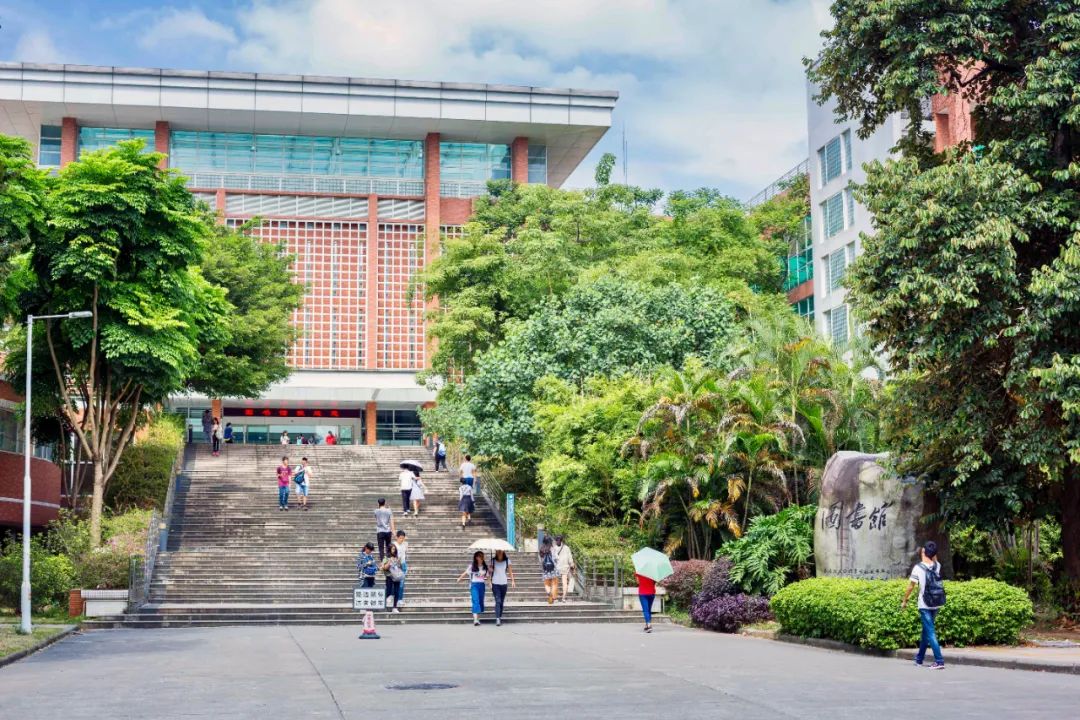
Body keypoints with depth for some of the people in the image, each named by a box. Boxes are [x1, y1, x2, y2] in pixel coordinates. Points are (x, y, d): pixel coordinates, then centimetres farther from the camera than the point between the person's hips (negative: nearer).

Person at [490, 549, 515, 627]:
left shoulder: (507, 560, 3)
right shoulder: (493, 560, 1)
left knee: (502, 602, 9)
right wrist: (490, 582, -8)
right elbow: (490, 571, 4)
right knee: (498, 601, -12)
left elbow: (510, 571, 4)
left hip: (504, 583, 2)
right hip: (495, 584, -2)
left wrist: (512, 581, -4)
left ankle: (500, 617, 21)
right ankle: (497, 619, -17)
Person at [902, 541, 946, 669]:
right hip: (936, 605, 5)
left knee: (930, 633, -4)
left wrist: (904, 601, 3)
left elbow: (911, 586, -8)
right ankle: (919, 659, 28)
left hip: (925, 606, -5)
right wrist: (932, 552, 14)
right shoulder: (938, 566, -1)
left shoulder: (918, 568, -12)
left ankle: (939, 661, -12)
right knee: (926, 631, 18)